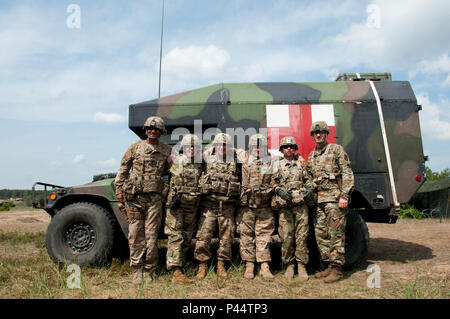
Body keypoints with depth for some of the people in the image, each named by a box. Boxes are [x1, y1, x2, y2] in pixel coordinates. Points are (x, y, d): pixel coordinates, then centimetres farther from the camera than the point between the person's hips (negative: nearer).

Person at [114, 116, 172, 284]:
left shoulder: (167, 150, 9)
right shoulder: (135, 147, 8)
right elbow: (123, 169, 11)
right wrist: (119, 189, 5)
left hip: (154, 197, 0)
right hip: (134, 196, 0)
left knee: (151, 235, 0)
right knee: (135, 234, 3)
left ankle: (148, 270, 14)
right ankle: (136, 270, 13)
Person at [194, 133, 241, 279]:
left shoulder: (236, 162, 10)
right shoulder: (207, 159, 6)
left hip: (228, 206, 2)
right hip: (209, 204, -1)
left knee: (226, 236, 7)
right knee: (203, 235, -3)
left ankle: (221, 265, 23)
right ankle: (202, 266, 10)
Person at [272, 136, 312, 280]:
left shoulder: (301, 163, 15)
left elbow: (307, 179, 21)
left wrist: (309, 189, 2)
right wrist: (279, 190, -12)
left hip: (301, 205, 2)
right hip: (284, 206, -1)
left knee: (302, 236, 0)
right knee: (286, 237, 0)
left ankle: (302, 266, 11)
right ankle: (289, 265, 15)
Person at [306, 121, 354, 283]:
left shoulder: (336, 149, 2)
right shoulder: (311, 156, 19)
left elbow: (347, 174, -5)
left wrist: (344, 196, -13)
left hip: (334, 198, -6)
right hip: (319, 199, 7)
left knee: (336, 234, -5)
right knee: (321, 234, 8)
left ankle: (337, 269, 2)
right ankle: (329, 266, 18)